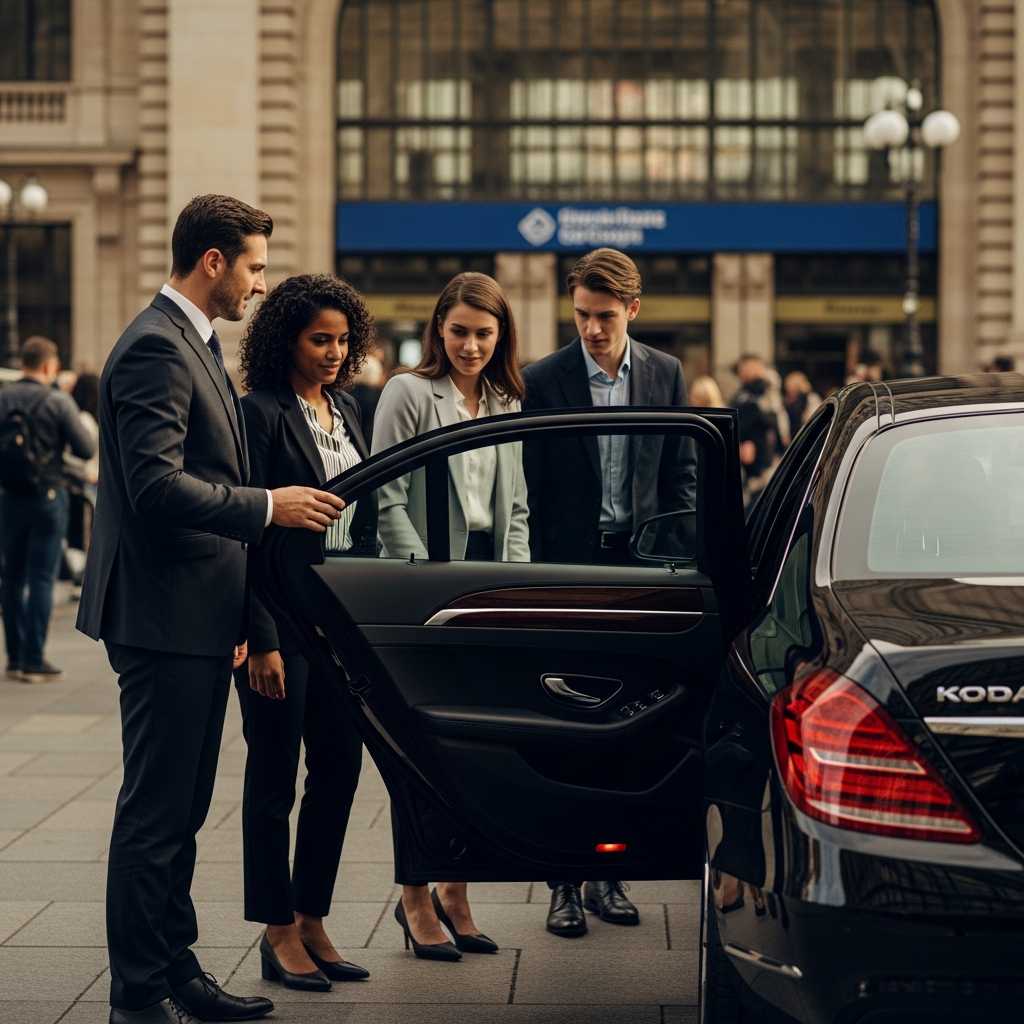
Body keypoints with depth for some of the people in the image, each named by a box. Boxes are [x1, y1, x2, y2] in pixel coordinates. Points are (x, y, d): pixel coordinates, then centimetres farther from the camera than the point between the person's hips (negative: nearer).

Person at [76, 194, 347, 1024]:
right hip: (164, 615, -10)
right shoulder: (156, 348, -15)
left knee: (181, 808, 15)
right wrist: (267, 507, -20)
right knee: (155, 809, -4)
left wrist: (236, 614, 21)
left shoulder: (195, 345, 18)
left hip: (198, 617, 10)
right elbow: (155, 483, -24)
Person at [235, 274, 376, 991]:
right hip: (283, 612, -7)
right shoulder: (262, 413, -11)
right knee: (275, 775, 2)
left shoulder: (346, 408, 12)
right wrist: (261, 640, -18)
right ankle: (280, 933, 11)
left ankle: (313, 920, 20)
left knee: (341, 767, 9)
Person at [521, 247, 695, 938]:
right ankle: (565, 883, 5)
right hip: (567, 570, -2)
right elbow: (529, 491, -2)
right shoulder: (543, 381, -4)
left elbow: (682, 475, 11)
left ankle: (608, 875, 16)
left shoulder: (666, 374, 5)